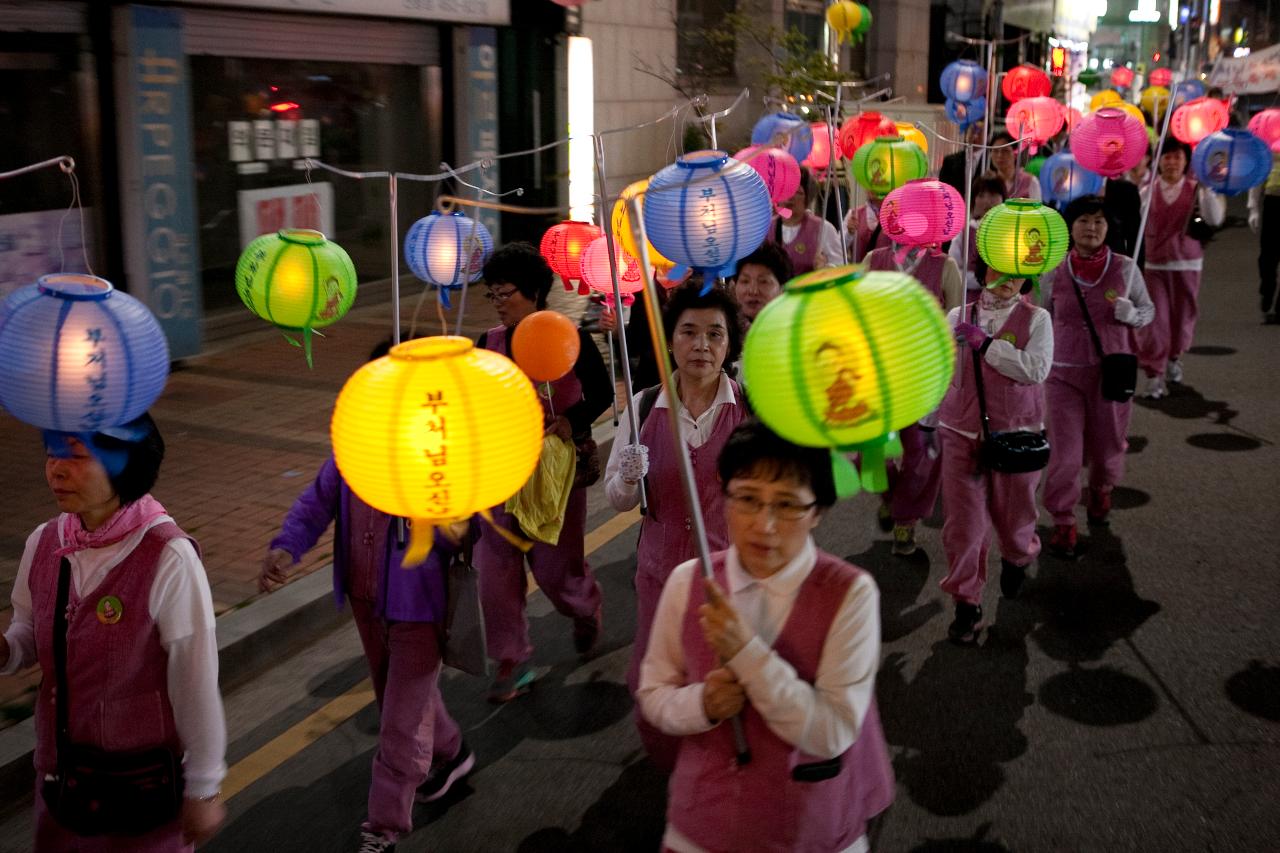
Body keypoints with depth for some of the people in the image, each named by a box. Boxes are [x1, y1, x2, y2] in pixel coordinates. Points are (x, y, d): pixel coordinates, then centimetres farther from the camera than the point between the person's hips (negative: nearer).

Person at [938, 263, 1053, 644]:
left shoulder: (1036, 319, -2)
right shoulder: (958, 317, 5)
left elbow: (1037, 368, -17)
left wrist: (986, 344, -19)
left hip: (1016, 433, -1)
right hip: (961, 433, 1)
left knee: (1012, 513, 13)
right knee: (962, 520, -2)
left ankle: (1017, 559, 48)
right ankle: (966, 604, 9)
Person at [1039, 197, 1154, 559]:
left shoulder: (1125, 268, -4)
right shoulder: (1053, 273, -3)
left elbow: (1148, 310, 7)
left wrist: (1130, 313, -16)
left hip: (1111, 370, 1)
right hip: (1064, 373, -1)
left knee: (1108, 444, 15)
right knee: (1064, 451, -5)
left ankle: (1101, 489, 48)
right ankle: (1063, 521, 12)